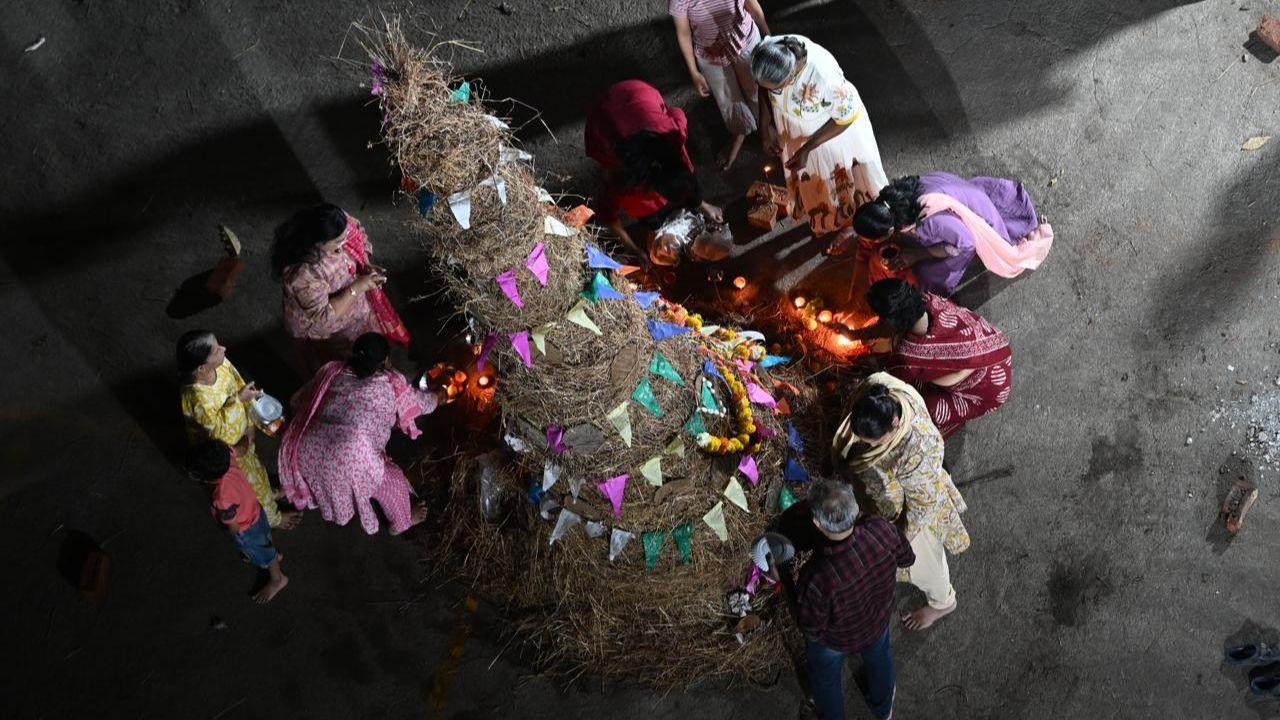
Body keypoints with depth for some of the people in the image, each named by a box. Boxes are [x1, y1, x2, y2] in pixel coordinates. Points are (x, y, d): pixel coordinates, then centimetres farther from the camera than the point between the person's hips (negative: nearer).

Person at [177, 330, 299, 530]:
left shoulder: (221, 363, -24)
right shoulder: (196, 397, -45)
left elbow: (240, 388, -7)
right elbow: (217, 428, -32)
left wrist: (249, 424, -9)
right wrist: (238, 400, -36)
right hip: (220, 449, -6)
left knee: (253, 466, 34)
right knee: (248, 479, 21)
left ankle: (266, 493, 65)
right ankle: (271, 516, 48)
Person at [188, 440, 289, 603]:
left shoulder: (223, 499, -46)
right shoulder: (227, 458, -34)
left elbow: (233, 527, -26)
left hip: (246, 529, -6)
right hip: (255, 510, 6)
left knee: (261, 554, 24)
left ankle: (277, 580, 51)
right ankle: (274, 555, 67)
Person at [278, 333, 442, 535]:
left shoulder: (332, 372, 11)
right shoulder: (390, 383, 4)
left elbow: (298, 400, 19)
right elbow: (421, 403, 21)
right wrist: (439, 397, 43)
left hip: (307, 455, 4)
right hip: (350, 463, -4)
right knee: (393, 482, 24)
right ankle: (401, 523, 48)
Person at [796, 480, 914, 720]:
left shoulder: (816, 579, -47)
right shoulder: (881, 529, -37)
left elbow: (812, 632, -26)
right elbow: (907, 558, -13)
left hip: (834, 641, -3)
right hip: (877, 624, 4)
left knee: (826, 679, 32)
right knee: (879, 659, 38)